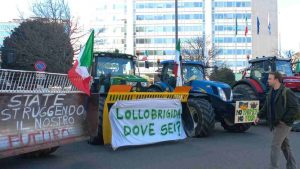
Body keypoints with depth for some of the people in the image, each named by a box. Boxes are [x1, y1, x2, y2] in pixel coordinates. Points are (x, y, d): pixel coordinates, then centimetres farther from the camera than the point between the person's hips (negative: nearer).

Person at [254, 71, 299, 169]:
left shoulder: (287, 92, -15)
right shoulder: (271, 93, 9)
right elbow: (266, 107, 14)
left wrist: (284, 120, -19)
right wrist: (259, 116, 1)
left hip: (283, 124, -8)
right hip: (274, 124, 8)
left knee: (275, 146, -9)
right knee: (284, 146, 17)